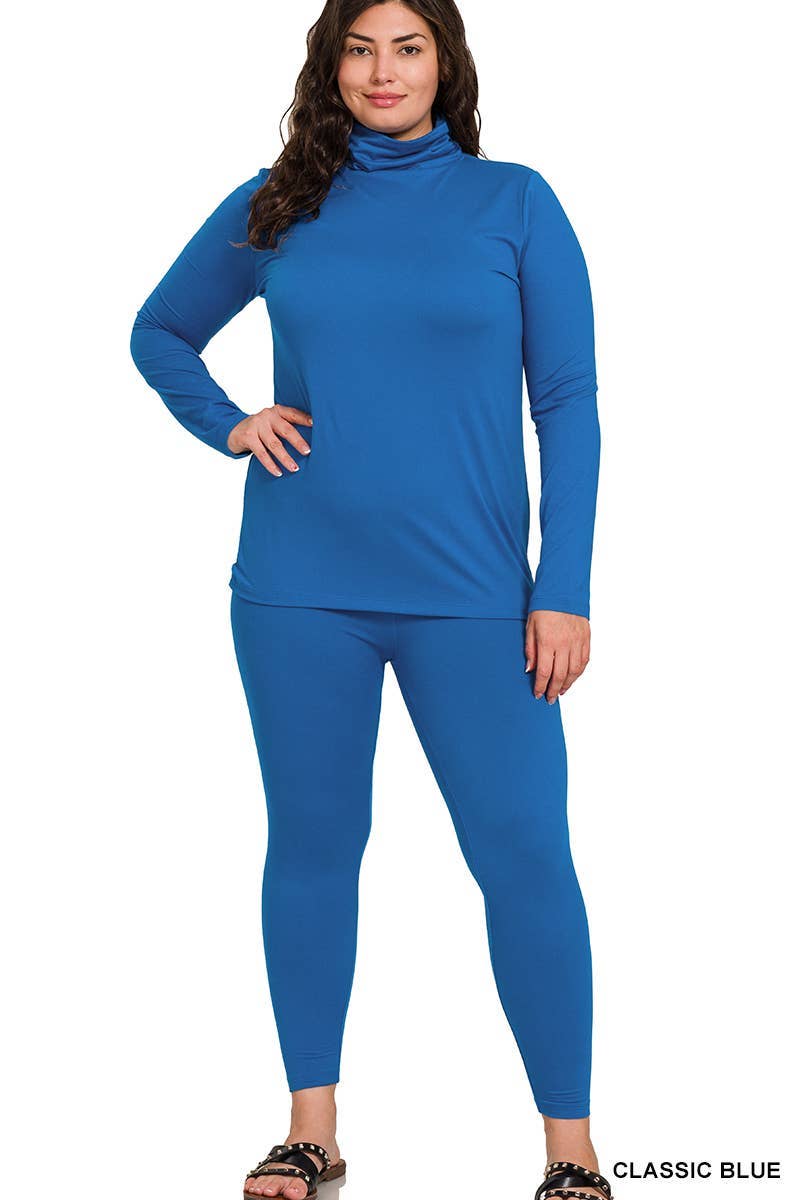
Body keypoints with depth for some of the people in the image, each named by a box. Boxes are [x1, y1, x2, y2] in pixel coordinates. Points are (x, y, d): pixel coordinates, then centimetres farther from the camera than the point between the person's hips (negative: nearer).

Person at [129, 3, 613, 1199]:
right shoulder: (275, 208, 7)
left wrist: (565, 592, -6)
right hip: (300, 589, 2)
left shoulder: (514, 202, 2)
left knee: (524, 852, -4)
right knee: (312, 843, 9)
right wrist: (227, 426, 2)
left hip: (471, 593, -2)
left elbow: (569, 403, 0)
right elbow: (159, 333, 21)